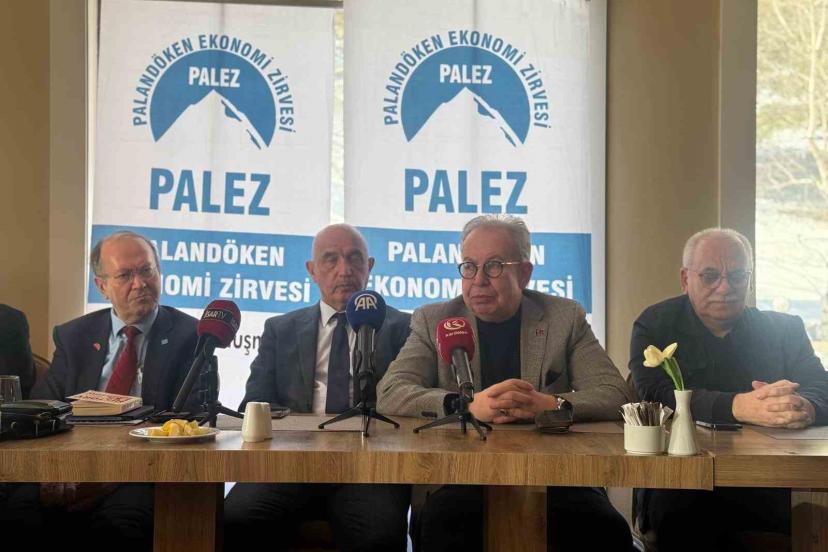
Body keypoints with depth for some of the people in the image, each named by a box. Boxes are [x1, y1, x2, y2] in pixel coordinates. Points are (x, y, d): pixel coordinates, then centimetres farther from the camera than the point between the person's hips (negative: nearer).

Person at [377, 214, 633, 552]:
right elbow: (389, 394, -3)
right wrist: (467, 405, -21)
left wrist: (551, 405, -20)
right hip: (461, 476, -1)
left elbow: (615, 395, 1)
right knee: (441, 524, -34)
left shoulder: (564, 318, 9)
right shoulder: (433, 321, 9)